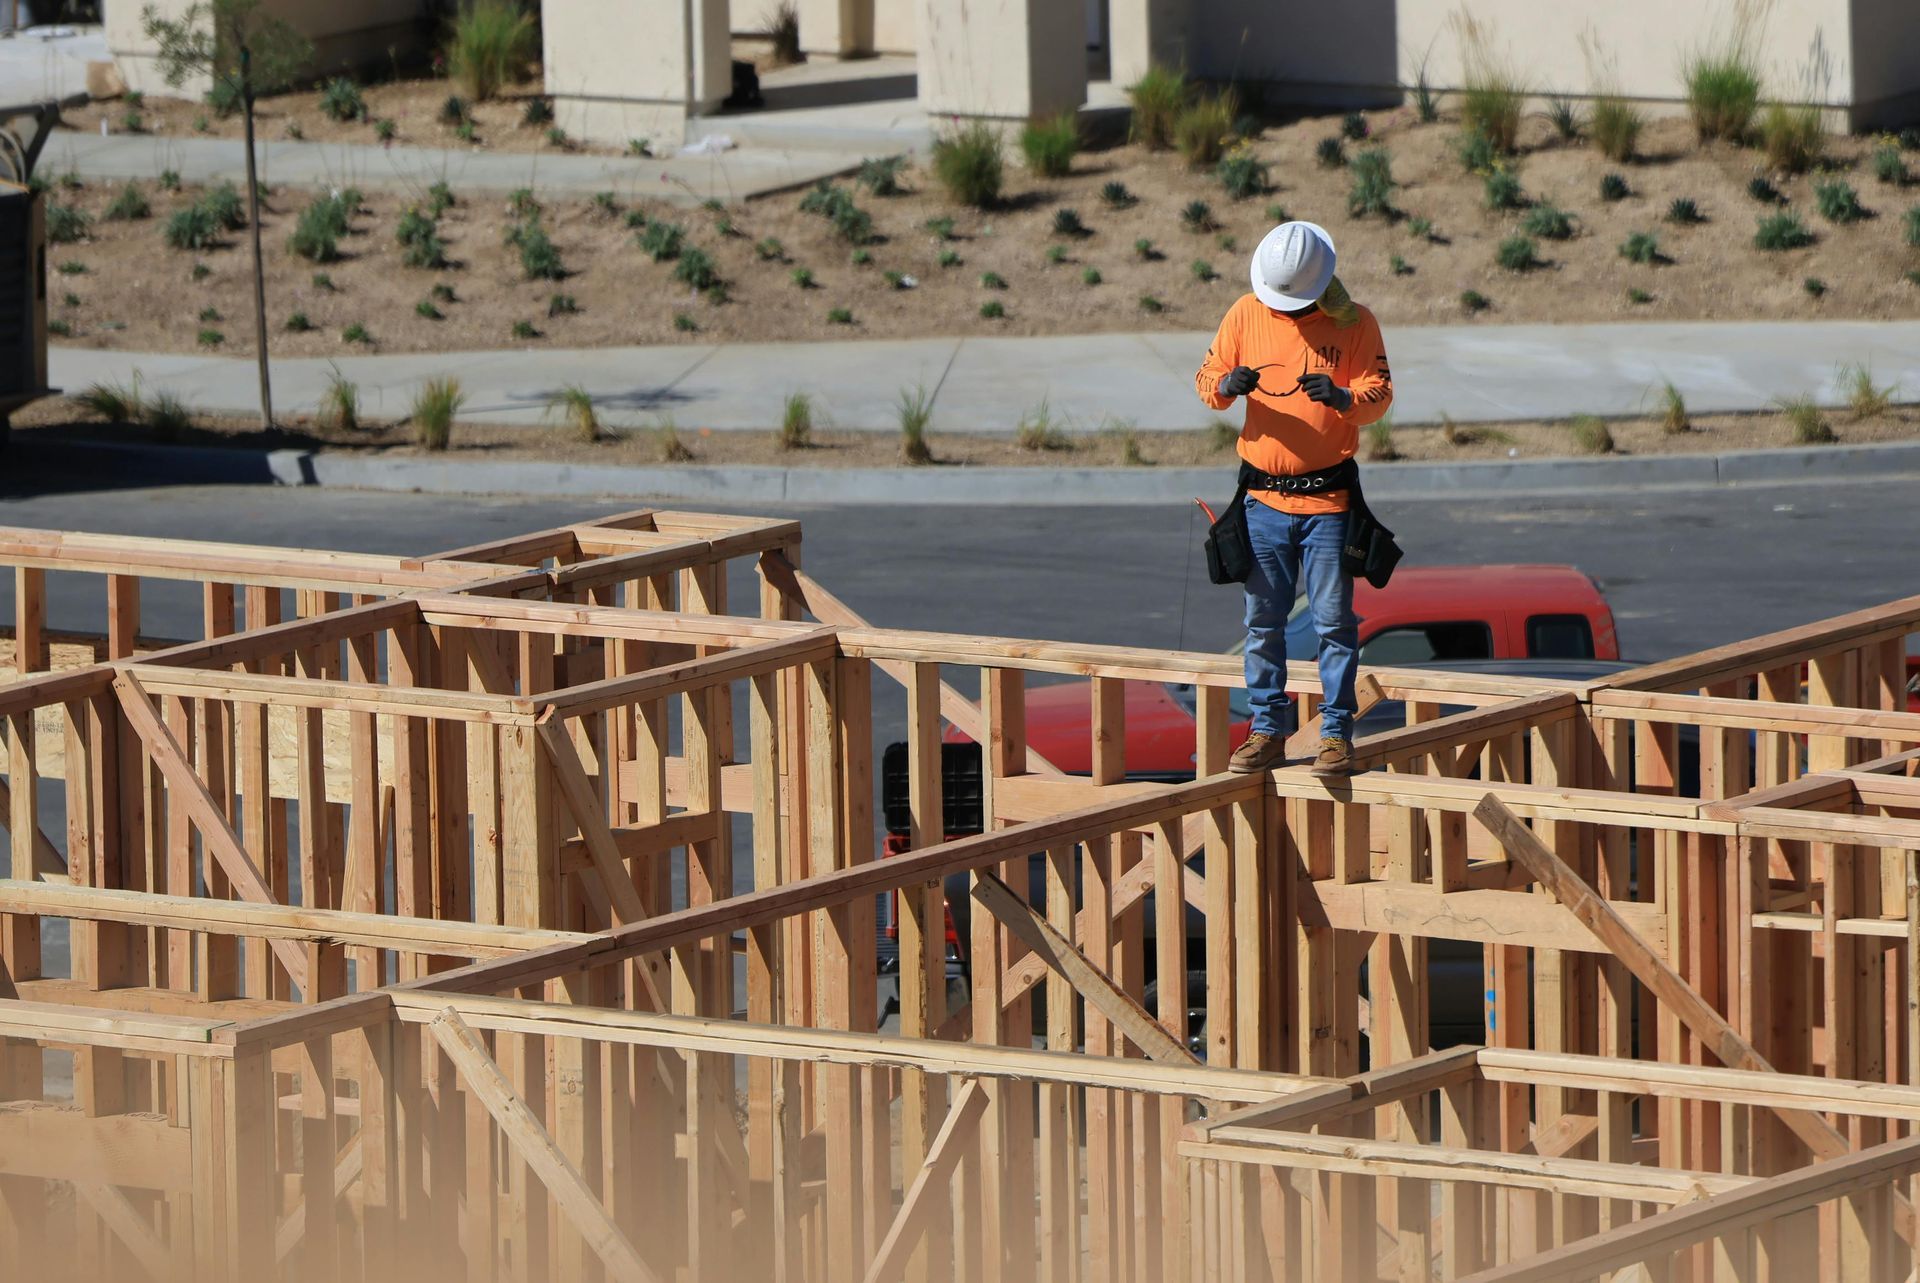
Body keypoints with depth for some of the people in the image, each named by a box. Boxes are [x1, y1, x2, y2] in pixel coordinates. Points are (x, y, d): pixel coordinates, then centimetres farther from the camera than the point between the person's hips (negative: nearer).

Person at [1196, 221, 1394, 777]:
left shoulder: (1354, 324, -4)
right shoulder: (1246, 315, 3)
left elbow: (1379, 395, -8)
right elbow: (1207, 377, 5)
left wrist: (1342, 397, -30)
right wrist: (1226, 386, -19)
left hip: (1328, 495, -3)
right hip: (1263, 497, 3)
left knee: (1333, 620, -1)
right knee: (1262, 621, 6)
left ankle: (1337, 733, 5)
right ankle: (1267, 731, 14)